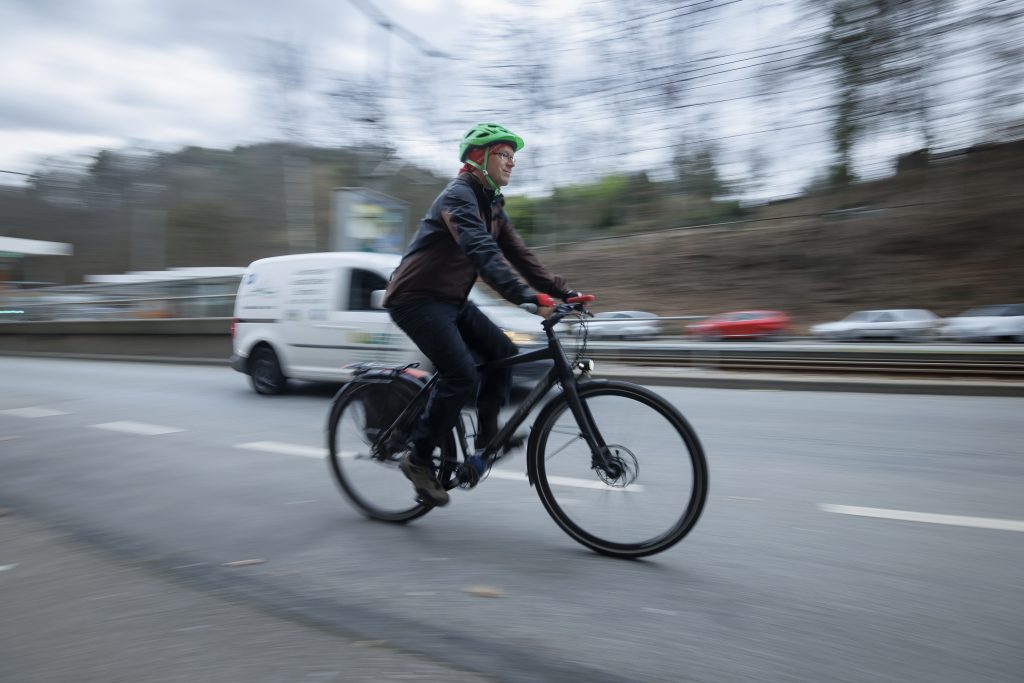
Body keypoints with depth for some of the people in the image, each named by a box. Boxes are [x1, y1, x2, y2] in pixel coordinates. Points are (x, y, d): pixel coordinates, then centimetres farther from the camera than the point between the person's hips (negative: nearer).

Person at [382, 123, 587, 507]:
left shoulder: (492, 206, 11)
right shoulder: (459, 196, -19)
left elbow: (519, 255, 6)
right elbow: (482, 252, -35)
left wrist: (562, 291, -5)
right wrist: (526, 296, -47)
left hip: (451, 299, 9)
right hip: (416, 299, -9)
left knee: (503, 352, -2)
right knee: (462, 377, -18)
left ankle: (487, 435, 10)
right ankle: (418, 458, -2)